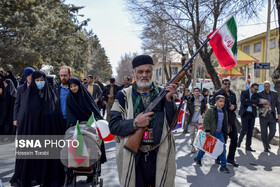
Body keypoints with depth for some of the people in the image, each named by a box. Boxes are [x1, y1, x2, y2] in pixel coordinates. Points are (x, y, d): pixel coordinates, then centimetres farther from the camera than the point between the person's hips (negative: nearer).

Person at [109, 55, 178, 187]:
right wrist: (135, 123, -20)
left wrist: (168, 99, -15)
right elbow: (113, 126, -5)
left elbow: (172, 123, -3)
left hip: (160, 157, 2)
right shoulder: (124, 95, 0)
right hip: (133, 158, -1)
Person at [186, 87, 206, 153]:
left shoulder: (203, 100, 3)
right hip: (192, 120, 0)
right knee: (192, 134, 3)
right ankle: (193, 146, 14)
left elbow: (205, 108, 14)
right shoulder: (190, 100, 1)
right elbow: (188, 107, 9)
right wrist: (188, 111, -12)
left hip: (199, 120, 0)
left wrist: (203, 113, -3)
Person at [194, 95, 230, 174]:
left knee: (222, 148, -4)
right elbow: (206, 121, -15)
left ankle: (223, 166, 5)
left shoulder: (224, 112, 8)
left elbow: (225, 124, 17)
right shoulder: (210, 110, -12)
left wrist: (226, 133, 16)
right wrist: (207, 131, -22)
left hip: (220, 133, 5)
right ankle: (198, 158, 33)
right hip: (210, 133, -5)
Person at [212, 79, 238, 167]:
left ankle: (230, 158, 18)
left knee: (234, 139, 3)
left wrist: (234, 106, -1)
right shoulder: (217, 94, -5)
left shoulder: (232, 94, 14)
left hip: (231, 121, 6)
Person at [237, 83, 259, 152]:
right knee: (244, 129, -10)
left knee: (250, 131, 4)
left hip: (252, 114, 4)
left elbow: (257, 102, -8)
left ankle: (248, 146, 10)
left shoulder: (256, 94, 11)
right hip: (245, 113, -4)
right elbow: (242, 101, -15)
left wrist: (248, 100, -13)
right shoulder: (244, 92, 1)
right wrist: (252, 103, -10)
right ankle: (239, 140, 18)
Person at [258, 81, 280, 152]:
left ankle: (267, 142, 25)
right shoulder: (260, 94, -1)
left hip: (272, 115, 2)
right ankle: (266, 147, 12)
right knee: (264, 132, -1)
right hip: (263, 115, -2)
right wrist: (263, 105, -21)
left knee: (273, 131, -3)